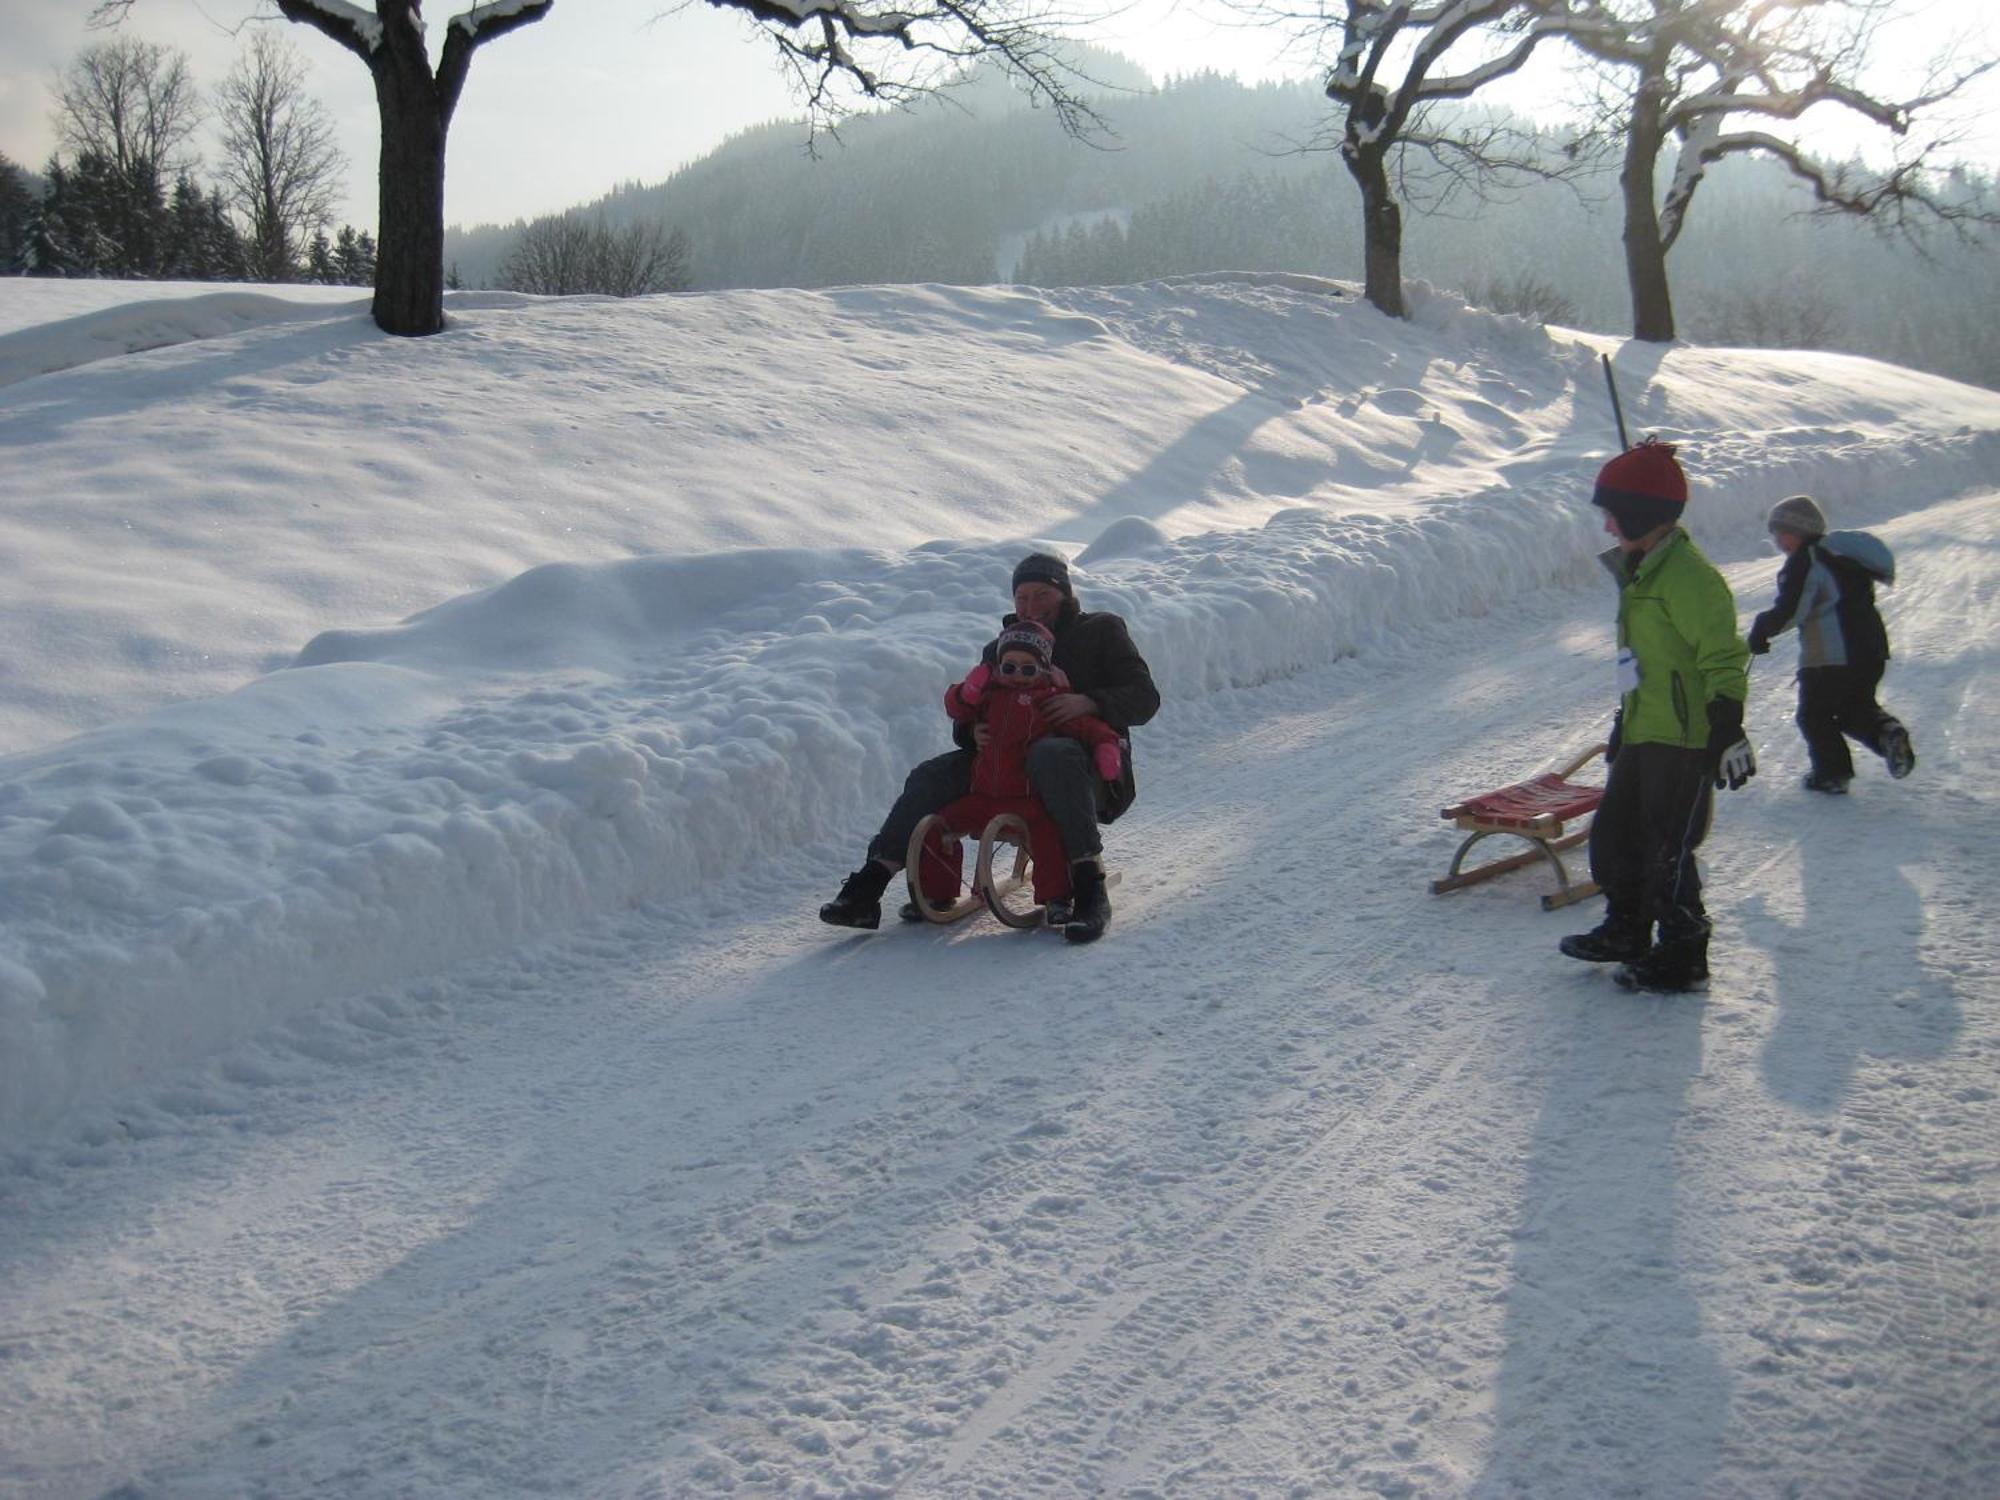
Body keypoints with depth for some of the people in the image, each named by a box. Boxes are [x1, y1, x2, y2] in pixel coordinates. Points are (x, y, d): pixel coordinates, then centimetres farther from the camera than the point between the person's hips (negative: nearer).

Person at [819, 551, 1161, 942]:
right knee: (933, 775, -13)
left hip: (1090, 767, -5)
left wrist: (1090, 702, -23)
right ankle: (867, 888, -19)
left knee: (1051, 755, -41)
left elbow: (1145, 698, -3)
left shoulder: (1101, 629, 8)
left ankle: (1090, 889, -45)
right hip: (1013, 766, 5)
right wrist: (974, 731, -9)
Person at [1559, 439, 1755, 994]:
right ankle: (1626, 931, 34)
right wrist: (1623, 723, 28)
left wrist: (1727, 731, -24)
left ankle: (1683, 958, 9)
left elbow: (1723, 657, -20)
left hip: (1683, 741, -10)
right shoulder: (1639, 571, 15)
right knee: (1613, 834, 17)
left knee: (1667, 854, -4)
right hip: (1642, 735, 10)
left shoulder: (1686, 575, -17)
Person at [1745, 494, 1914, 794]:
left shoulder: (1805, 561, -14)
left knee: (1815, 715, 8)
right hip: (1872, 650, 9)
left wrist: (1762, 629, -7)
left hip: (1829, 657, -9)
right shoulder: (1840, 552, 15)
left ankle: (1832, 771, 7)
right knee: (1857, 708, 23)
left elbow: (1791, 611, -21)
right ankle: (1886, 732, -3)